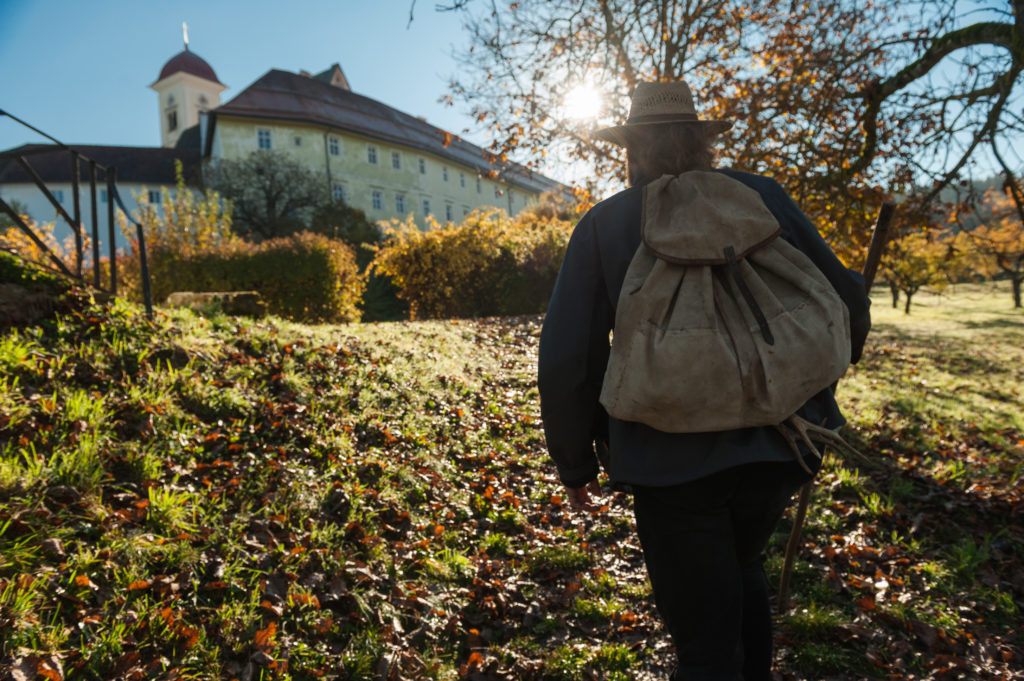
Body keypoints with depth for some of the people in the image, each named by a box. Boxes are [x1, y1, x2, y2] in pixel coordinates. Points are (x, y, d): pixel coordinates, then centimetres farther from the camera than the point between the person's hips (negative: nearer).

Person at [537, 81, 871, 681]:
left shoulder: (604, 225, 0)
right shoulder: (759, 195, 5)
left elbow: (566, 361, -5)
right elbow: (846, 301, 7)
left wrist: (576, 463, 8)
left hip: (672, 460, -3)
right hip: (778, 449, 3)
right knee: (741, 567, 33)